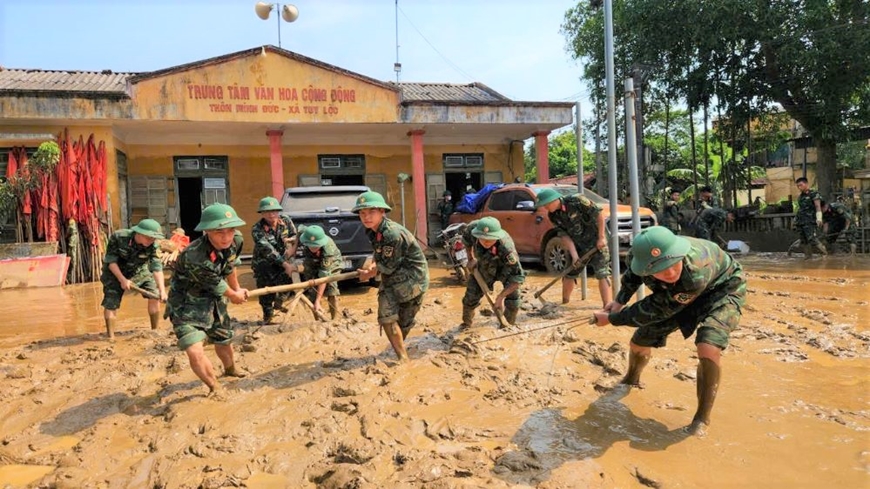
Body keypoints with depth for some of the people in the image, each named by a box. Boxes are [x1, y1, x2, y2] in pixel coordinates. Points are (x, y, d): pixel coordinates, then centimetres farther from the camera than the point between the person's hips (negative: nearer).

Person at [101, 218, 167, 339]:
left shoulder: (153, 245, -24)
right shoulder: (118, 237, -29)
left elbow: (157, 268, -27)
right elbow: (111, 261, -21)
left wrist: (162, 290, -38)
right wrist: (122, 280, -29)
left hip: (140, 271, 2)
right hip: (115, 272, -2)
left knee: (155, 295, -10)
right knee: (110, 304, -10)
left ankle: (156, 331, 5)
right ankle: (110, 337, 4)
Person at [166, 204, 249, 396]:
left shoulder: (236, 240, -19)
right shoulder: (193, 257, -39)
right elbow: (217, 286, -22)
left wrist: (237, 289, 19)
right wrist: (234, 295, -3)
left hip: (214, 299, 6)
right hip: (187, 303, -6)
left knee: (224, 339, 24)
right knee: (195, 352, -21)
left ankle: (230, 368, 57)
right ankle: (216, 388, 7)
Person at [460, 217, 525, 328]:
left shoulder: (506, 248, -46)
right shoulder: (473, 227, -35)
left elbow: (518, 277, -38)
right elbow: (466, 238, -8)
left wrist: (500, 297, -40)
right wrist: (470, 259, -3)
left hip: (505, 267, -3)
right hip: (484, 266, 3)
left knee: (513, 302, -7)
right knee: (470, 299, 5)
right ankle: (466, 325, 33)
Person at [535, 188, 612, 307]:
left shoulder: (577, 201, -23)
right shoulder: (554, 216, -6)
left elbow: (599, 215, -18)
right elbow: (565, 236, -8)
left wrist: (601, 237, -18)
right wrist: (574, 255, -18)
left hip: (597, 241, -6)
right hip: (578, 245, 6)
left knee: (602, 274, -13)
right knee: (570, 273, 12)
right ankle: (565, 302, 30)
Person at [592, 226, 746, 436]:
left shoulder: (696, 272, -47)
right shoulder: (639, 256, -32)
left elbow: (657, 310, -31)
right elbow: (633, 273, -2)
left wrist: (611, 318, -22)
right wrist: (620, 300, -9)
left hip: (720, 289, -5)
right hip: (676, 294, 5)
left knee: (708, 348, -31)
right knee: (638, 343, 8)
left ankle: (703, 417, -8)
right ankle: (631, 379, 45)